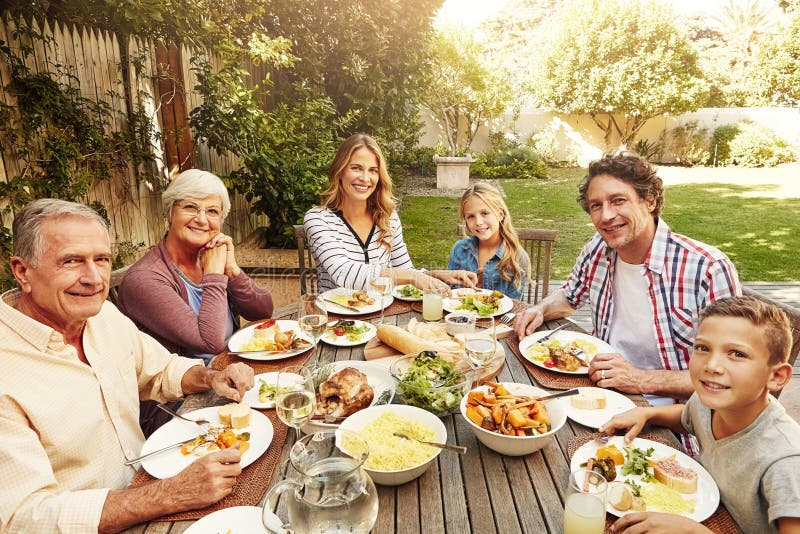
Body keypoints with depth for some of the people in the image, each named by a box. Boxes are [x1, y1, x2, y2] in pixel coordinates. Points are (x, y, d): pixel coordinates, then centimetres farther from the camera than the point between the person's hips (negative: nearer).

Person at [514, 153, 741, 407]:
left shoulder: (708, 269, -19)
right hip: (604, 386, 7)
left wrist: (643, 380, -26)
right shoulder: (598, 249, -1)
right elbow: (569, 296, 19)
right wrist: (539, 310, -2)